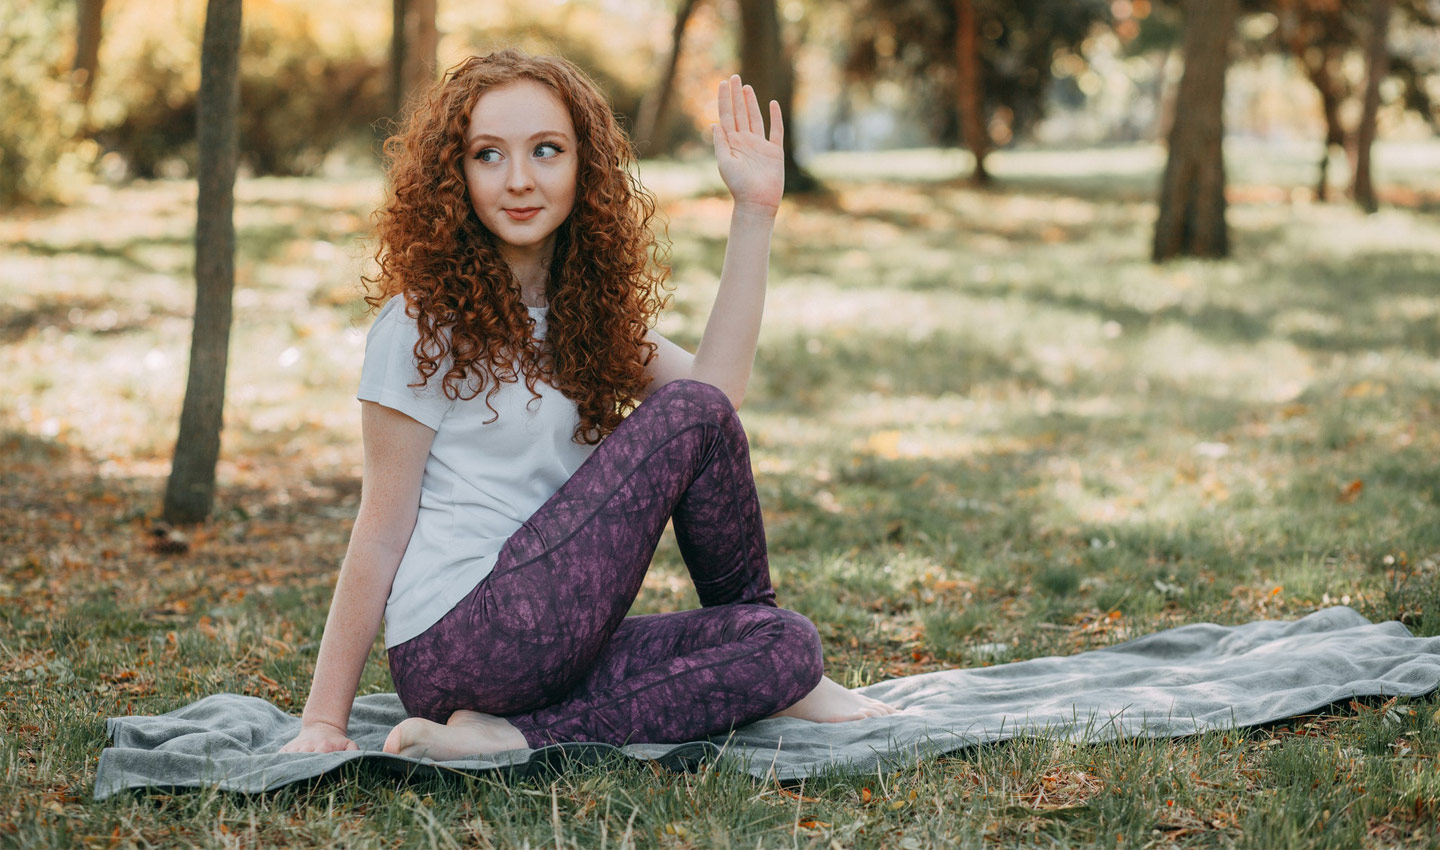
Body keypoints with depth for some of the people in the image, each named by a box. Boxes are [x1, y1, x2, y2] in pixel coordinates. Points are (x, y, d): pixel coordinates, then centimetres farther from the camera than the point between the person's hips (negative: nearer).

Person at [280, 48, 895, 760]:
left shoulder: (585, 313, 14)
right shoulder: (425, 322, -6)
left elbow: (715, 381, -5)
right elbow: (381, 535, -7)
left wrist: (753, 214, -5)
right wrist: (324, 720, -8)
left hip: (546, 642, 8)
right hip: (456, 643, -7)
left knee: (791, 646, -10)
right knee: (689, 414, -13)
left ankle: (515, 735, -16)